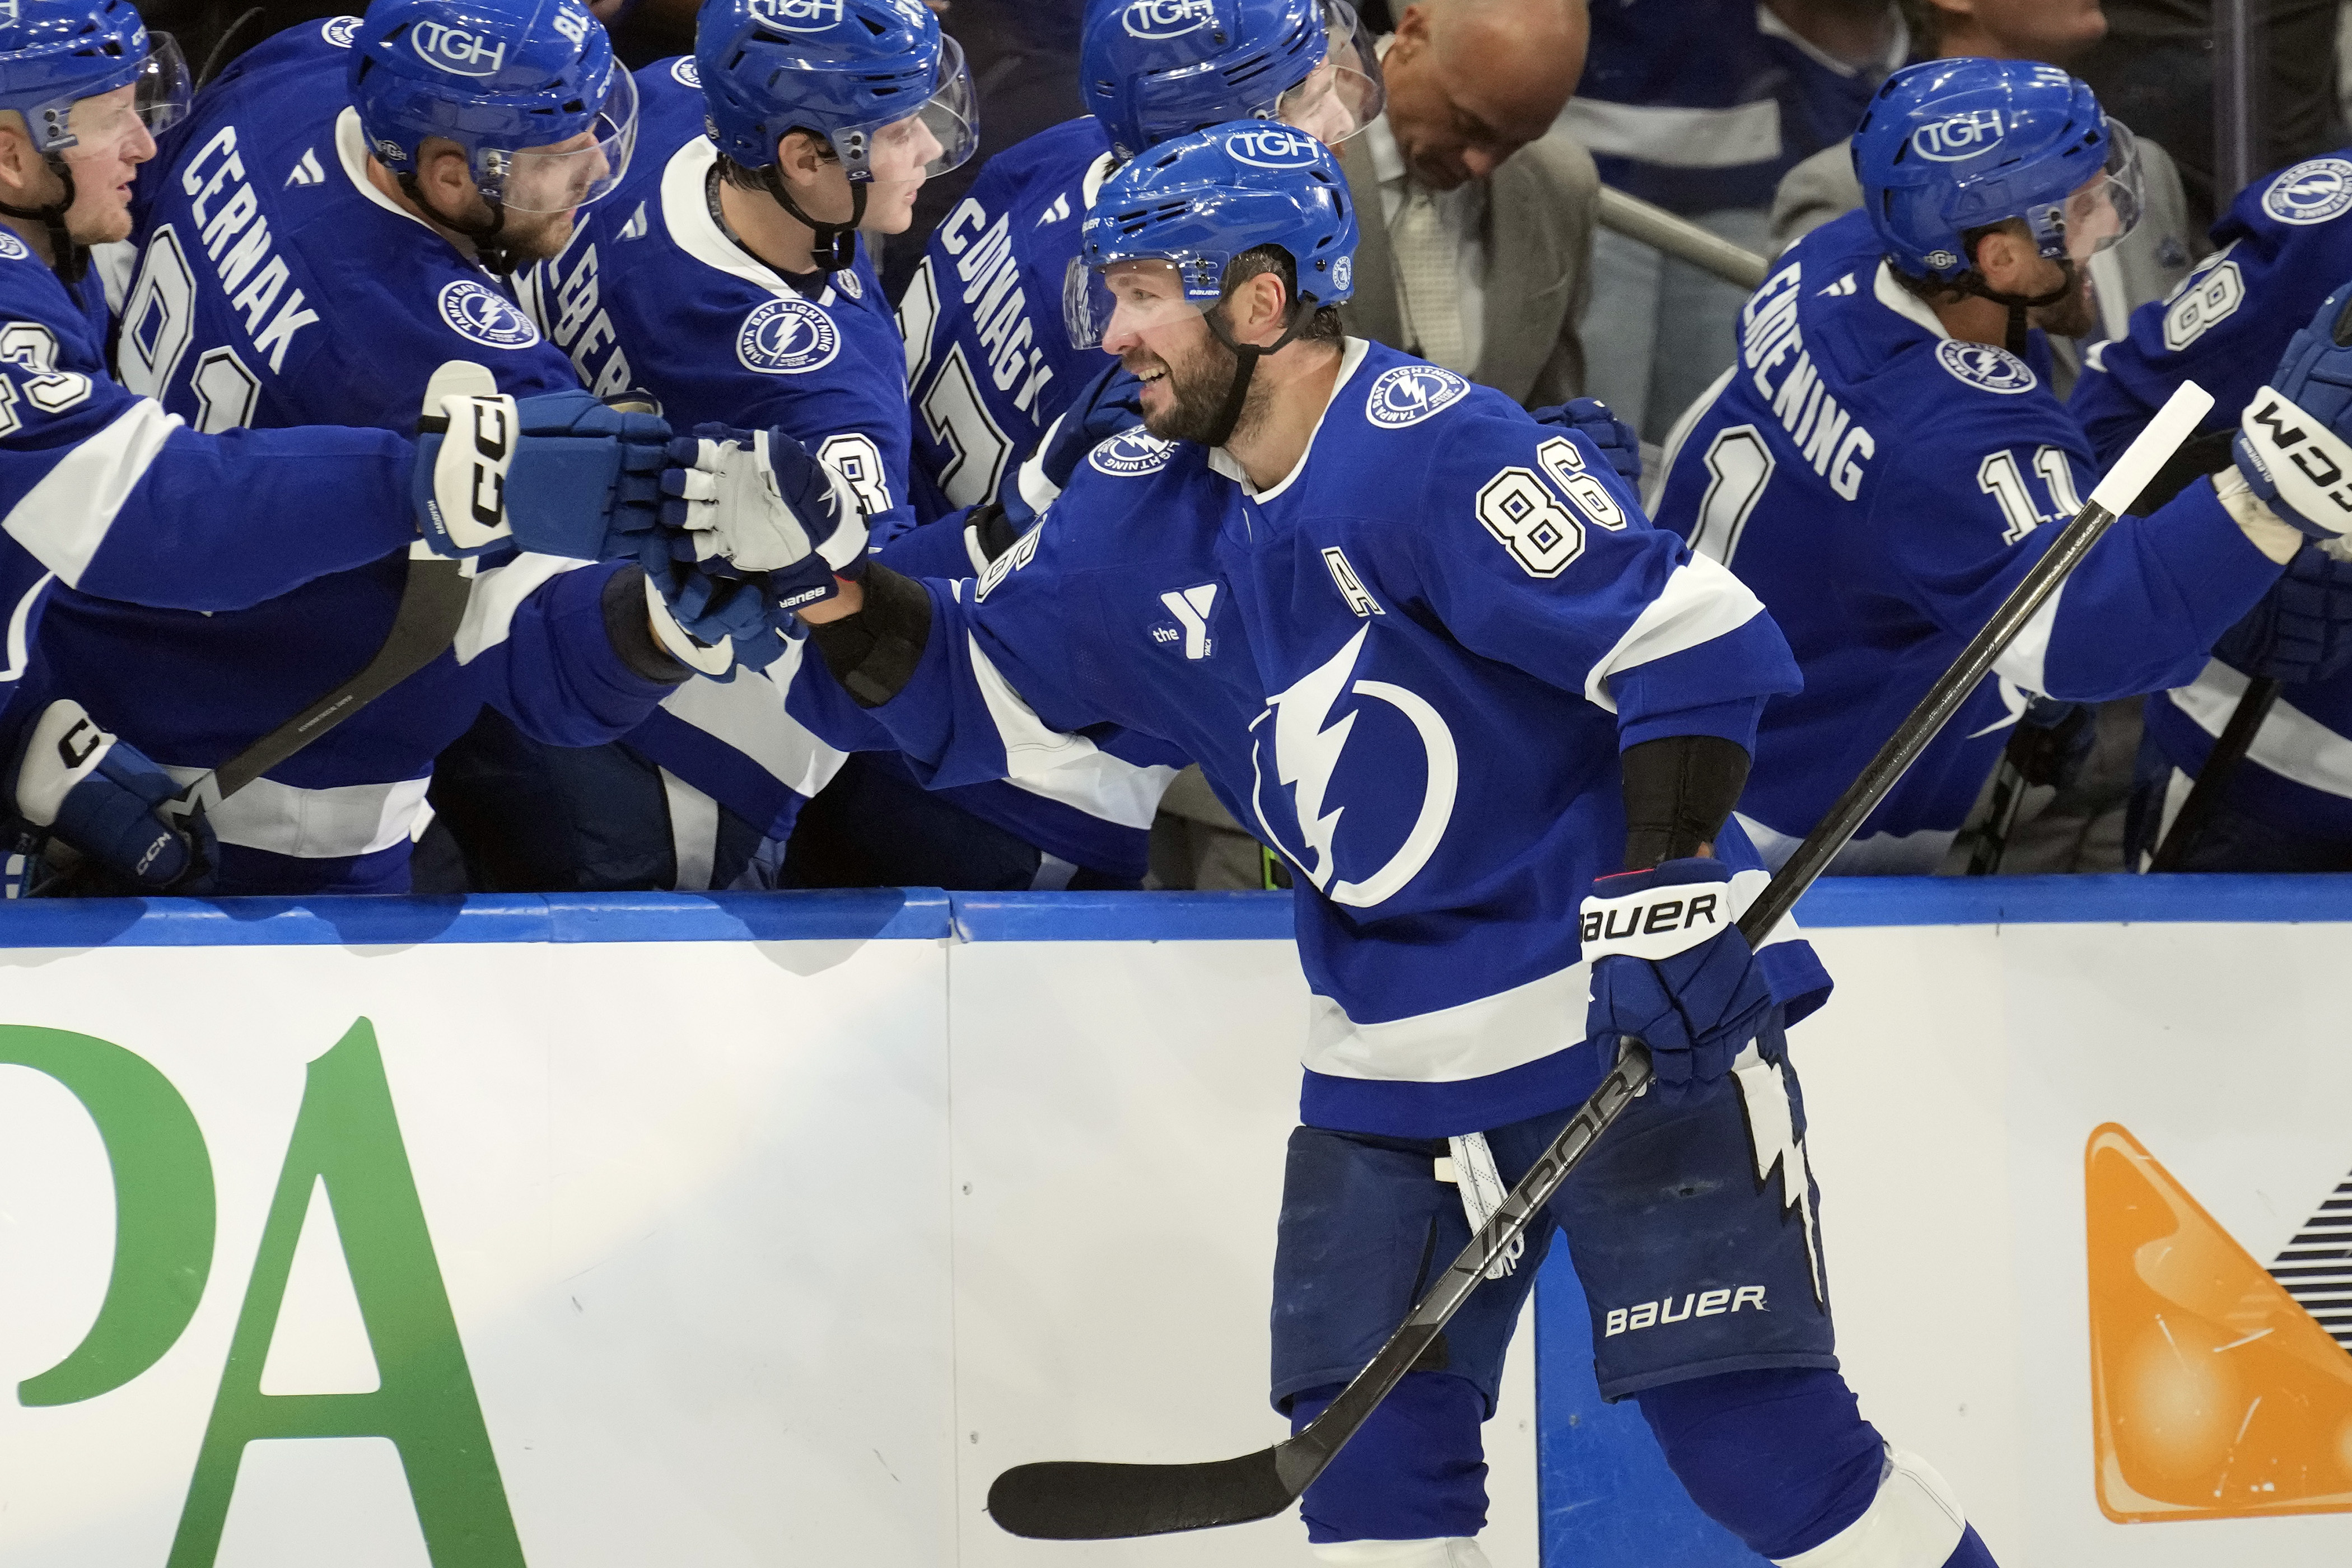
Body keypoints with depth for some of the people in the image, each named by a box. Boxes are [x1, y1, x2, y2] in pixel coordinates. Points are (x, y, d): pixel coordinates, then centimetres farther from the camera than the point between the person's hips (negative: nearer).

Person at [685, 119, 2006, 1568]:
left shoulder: (1435, 449, -18)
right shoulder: (1143, 516, 7)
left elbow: (1693, 643, -23)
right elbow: (977, 702, 13)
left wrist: (1657, 904, -25)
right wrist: (832, 582, -5)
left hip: (1631, 1002, -8)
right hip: (1395, 1049, 8)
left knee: (1746, 1422, -10)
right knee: (1367, 1433, 5)